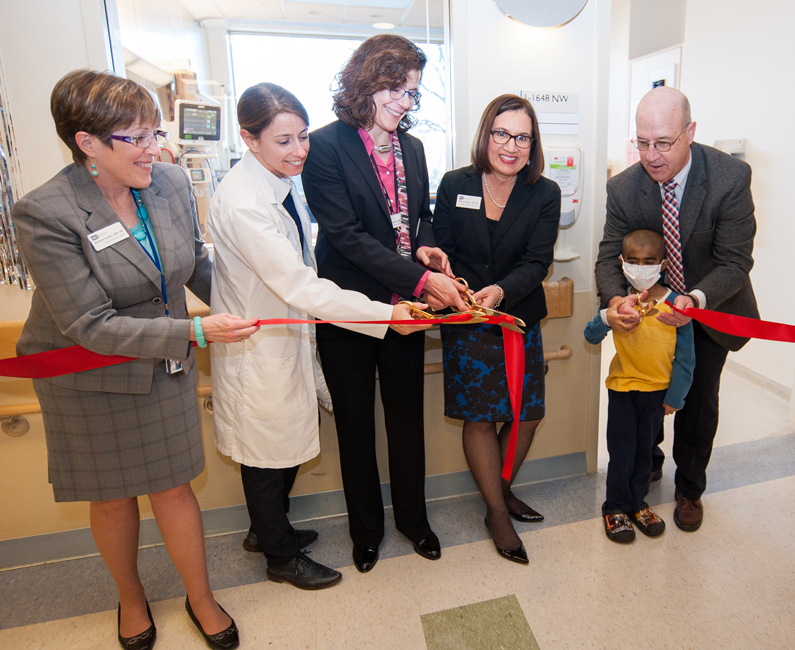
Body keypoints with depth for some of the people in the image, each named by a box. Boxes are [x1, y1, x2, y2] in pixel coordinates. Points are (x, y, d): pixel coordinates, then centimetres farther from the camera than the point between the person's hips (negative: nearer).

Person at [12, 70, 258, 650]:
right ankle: (131, 598, 46)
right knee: (113, 495, 18)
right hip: (89, 377, -2)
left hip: (165, 368, 3)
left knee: (173, 487, 14)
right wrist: (196, 332, -30)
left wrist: (246, 307, 8)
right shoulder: (45, 214, -24)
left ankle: (201, 598, 38)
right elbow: (90, 326, -25)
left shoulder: (172, 182, -10)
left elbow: (197, 266, 7)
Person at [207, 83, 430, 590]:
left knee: (290, 437, 23)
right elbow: (298, 286, -31)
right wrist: (386, 314, -31)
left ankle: (268, 528, 49)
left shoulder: (280, 183, 2)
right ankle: (282, 556, 37)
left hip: (290, 334, 9)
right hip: (259, 349, -9)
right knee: (268, 451, 12)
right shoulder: (241, 203, -27)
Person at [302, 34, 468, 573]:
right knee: (356, 423, 13)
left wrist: (426, 248, -6)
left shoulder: (412, 149, 8)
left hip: (406, 307, 5)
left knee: (408, 417, 16)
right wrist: (420, 279, -25)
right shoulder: (327, 146, -11)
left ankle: (413, 516, 39)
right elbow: (346, 234, -19)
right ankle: (366, 527, 35)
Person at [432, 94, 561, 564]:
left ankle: (503, 490, 35)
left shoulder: (545, 194, -1)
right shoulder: (455, 185, -1)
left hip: (520, 319, 2)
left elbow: (537, 263, -10)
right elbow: (441, 253, -1)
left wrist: (501, 291, -30)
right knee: (479, 416, 2)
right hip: (465, 323, -1)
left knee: (527, 414, 7)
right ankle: (497, 512, 23)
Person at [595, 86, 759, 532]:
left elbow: (734, 261, -26)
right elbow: (610, 255, -19)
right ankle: (648, 461, 43)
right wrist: (616, 299, -41)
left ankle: (690, 489, 33)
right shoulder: (623, 188, -19)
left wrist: (696, 300, -46)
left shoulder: (731, 177, -26)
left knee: (699, 401, 9)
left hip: (710, 307, -1)